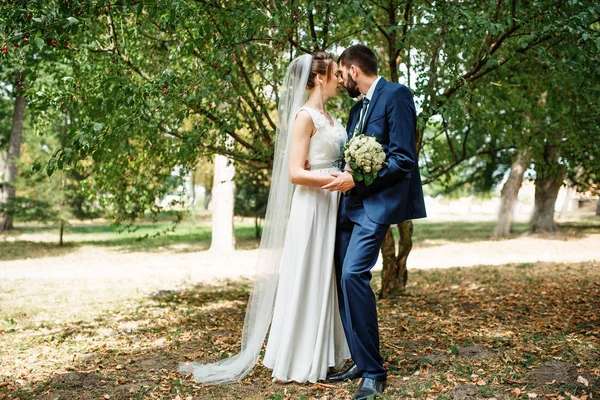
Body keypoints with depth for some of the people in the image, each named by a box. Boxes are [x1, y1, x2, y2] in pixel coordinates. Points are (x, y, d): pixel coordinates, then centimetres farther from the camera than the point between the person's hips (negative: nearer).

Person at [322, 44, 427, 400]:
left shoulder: (396, 95, -7)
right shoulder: (357, 107, 20)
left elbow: (403, 159, -15)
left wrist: (355, 179, -18)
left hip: (377, 202, -9)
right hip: (351, 203, 9)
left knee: (353, 274, -21)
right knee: (344, 278, 5)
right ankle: (362, 362, 15)